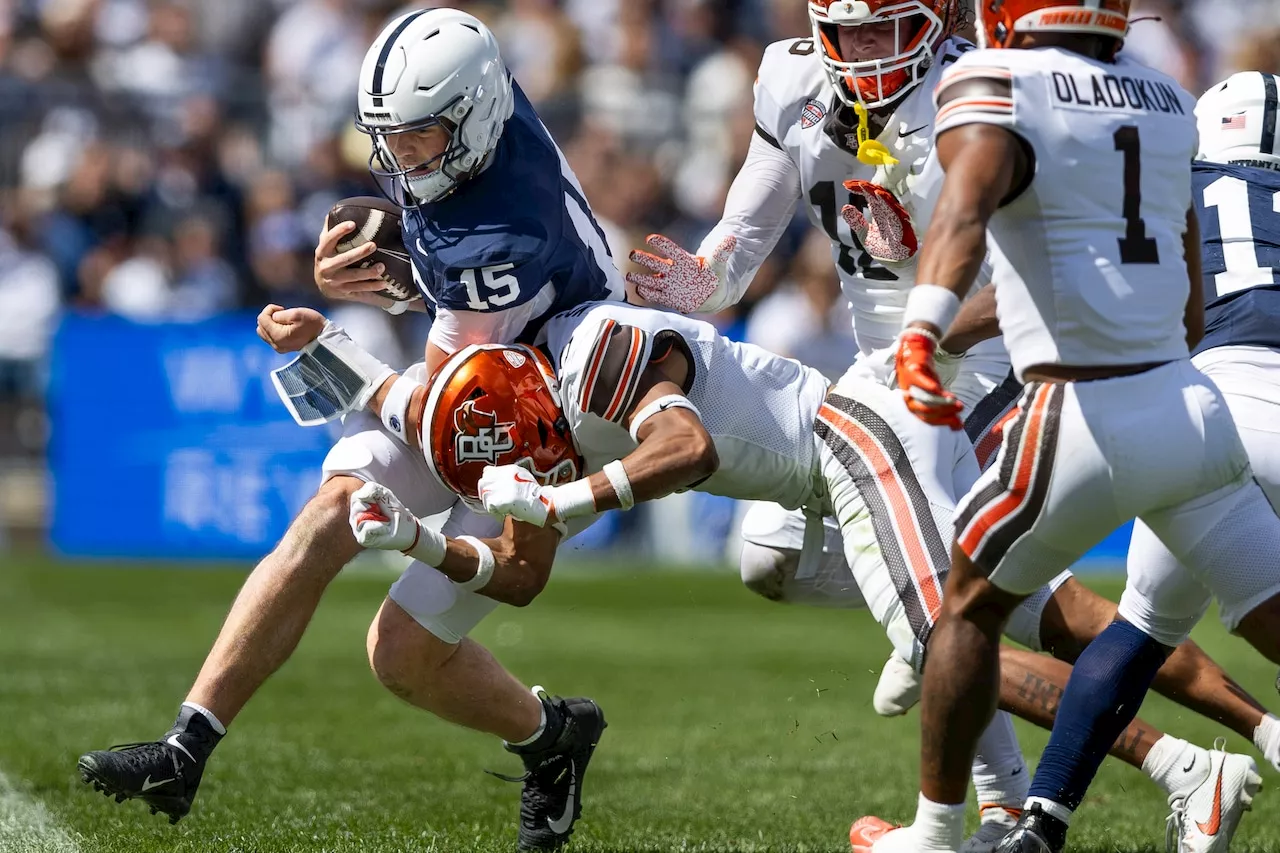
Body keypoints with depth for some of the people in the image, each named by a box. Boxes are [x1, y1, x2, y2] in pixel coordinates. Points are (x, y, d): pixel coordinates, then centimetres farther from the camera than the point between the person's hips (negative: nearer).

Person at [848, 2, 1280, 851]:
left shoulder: (997, 89, -3)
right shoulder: (1167, 103, 16)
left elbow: (967, 206, -27)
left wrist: (921, 329, -42)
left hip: (1086, 422, -4)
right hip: (1194, 404, 5)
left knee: (972, 605, 18)